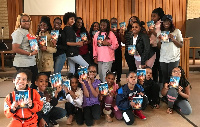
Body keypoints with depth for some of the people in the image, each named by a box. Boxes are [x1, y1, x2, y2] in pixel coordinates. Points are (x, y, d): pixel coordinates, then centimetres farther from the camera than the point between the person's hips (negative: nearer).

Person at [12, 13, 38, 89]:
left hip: (32, 62, 9)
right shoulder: (19, 32, -12)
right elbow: (15, 49, -21)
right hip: (23, 64, -9)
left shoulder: (28, 32, 15)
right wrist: (30, 53, -19)